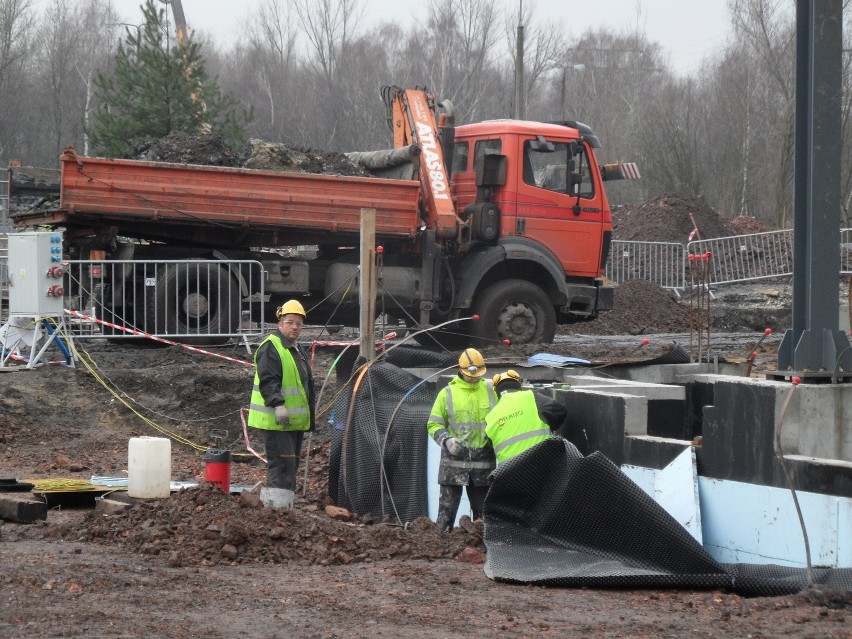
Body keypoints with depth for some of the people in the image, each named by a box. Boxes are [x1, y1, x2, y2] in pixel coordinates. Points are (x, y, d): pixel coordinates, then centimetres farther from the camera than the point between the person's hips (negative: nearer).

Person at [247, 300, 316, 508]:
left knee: (291, 465, 13)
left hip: (294, 420, 10)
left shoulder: (298, 350, 21)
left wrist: (309, 418, 31)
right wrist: (278, 405, -32)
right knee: (282, 463, -15)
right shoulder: (271, 347, -11)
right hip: (276, 420, -10)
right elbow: (268, 381, -22)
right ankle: (277, 505, -16)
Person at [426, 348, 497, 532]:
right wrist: (446, 440, -16)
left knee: (482, 509, 10)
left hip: (483, 461, 3)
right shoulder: (447, 393, 1)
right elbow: (433, 424, 2)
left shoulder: (490, 391, 8)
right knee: (447, 507, -5)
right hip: (454, 461, -3)